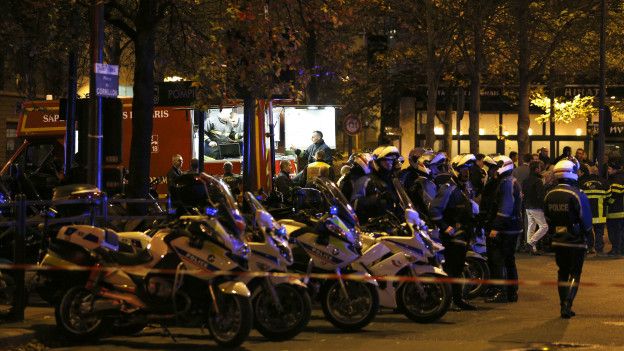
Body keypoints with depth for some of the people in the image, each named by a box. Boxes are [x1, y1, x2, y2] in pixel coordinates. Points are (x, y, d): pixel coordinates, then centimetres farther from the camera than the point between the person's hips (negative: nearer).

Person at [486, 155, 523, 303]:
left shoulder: (506, 183, -15)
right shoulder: (513, 182, 18)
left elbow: (504, 208, -23)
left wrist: (495, 227, -25)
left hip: (505, 229, -11)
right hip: (514, 228, 11)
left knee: (497, 259, -9)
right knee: (509, 259, 15)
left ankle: (501, 292, -12)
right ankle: (512, 292, 19)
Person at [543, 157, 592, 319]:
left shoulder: (549, 195, 2)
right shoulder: (577, 195, -17)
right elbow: (586, 220, -12)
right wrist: (587, 235, 5)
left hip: (558, 241, 5)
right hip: (576, 242, -5)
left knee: (562, 273, 16)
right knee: (575, 274, 1)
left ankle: (564, 306, 18)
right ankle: (567, 306, -10)